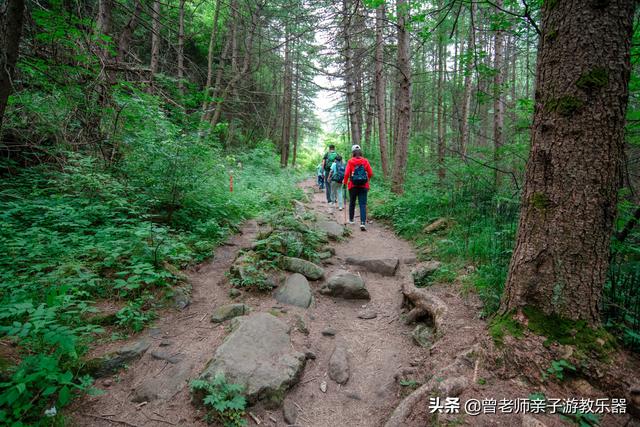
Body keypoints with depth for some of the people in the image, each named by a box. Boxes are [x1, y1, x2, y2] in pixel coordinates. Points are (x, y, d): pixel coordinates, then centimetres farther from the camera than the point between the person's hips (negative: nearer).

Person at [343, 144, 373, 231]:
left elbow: (346, 173, -11)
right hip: (364, 186, 1)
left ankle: (351, 220, 32)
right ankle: (363, 223, -14)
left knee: (352, 203, 18)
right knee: (363, 204, 0)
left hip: (353, 185, 0)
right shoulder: (365, 161, 1)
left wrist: (345, 182, 4)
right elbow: (370, 173, 0)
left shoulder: (350, 161, -5)